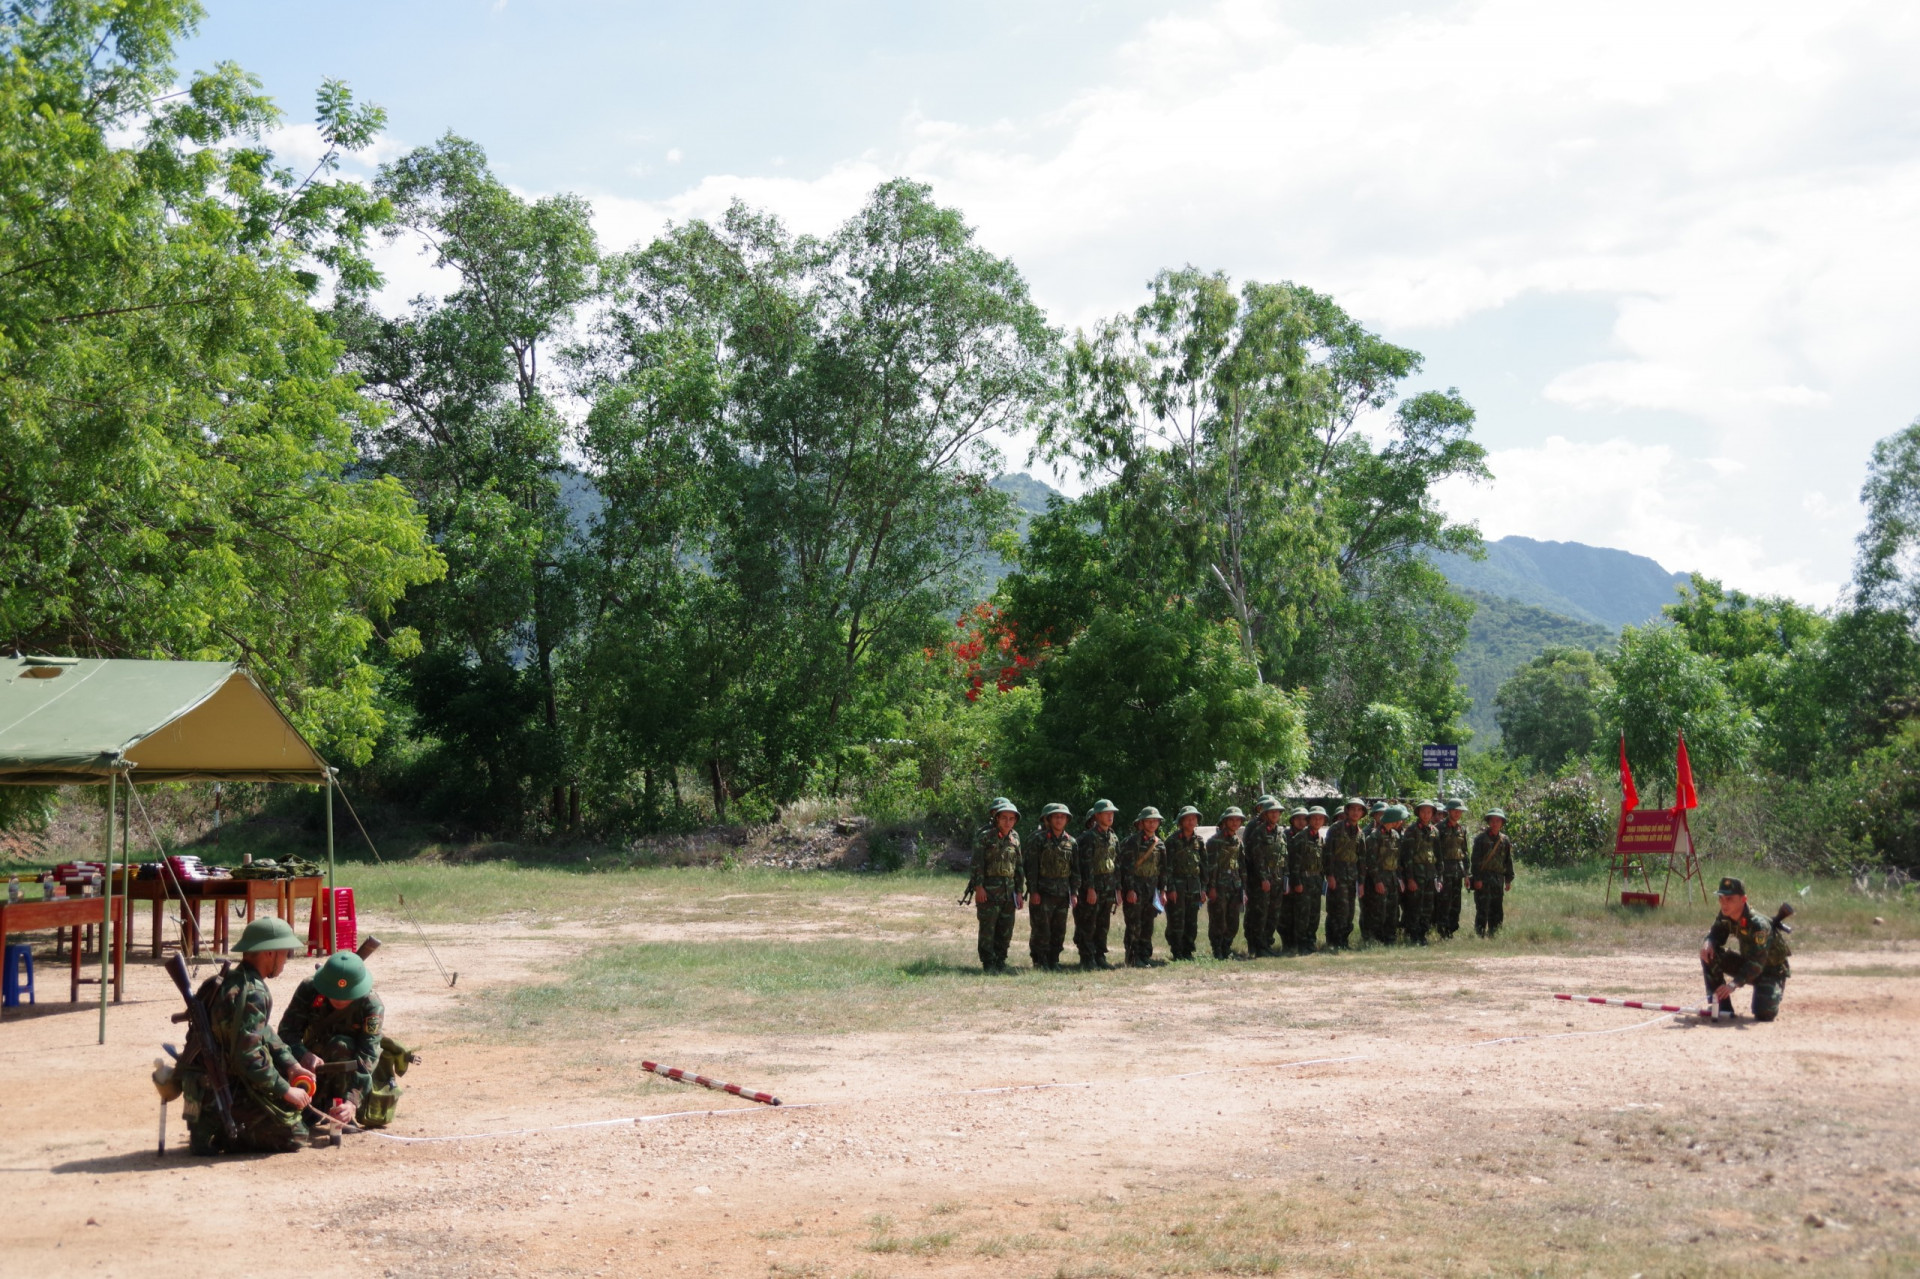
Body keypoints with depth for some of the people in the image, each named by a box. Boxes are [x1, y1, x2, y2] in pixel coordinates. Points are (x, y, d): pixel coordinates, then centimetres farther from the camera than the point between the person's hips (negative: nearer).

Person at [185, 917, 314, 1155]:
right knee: (293, 1134, -3)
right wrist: (286, 1091, -16)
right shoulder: (252, 994, -23)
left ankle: (214, 1125, 13)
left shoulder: (233, 980, 10)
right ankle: (217, 1133, -5)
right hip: (226, 1091, -10)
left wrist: (291, 1066, 7)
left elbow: (266, 1035, 19)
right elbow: (248, 1057, -26)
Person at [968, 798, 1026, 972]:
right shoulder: (985, 836, -7)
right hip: (988, 890, -6)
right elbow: (977, 862, -11)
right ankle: (988, 963, 4)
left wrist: (1020, 890, 14)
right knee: (988, 928, -2)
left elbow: (1019, 866, 16)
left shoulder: (1015, 838, 11)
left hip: (1009, 890, 6)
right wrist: (978, 886, -17)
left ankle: (1000, 961, 19)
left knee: (1006, 929, 9)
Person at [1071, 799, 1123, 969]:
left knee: (1103, 926, 10)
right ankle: (1087, 959, 1)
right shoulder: (1088, 837, -9)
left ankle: (1100, 957, 16)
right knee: (1088, 926, -3)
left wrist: (1118, 889, 14)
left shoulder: (1114, 838, 13)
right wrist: (1090, 888, -19)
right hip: (1092, 888, -7)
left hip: (1108, 890, 7)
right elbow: (1086, 864, -14)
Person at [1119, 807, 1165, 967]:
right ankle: (1132, 959, -3)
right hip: (1134, 887, -6)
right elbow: (1127, 867, -13)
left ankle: (1145, 956, 15)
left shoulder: (1159, 844, 12)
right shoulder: (1132, 842, -8)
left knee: (1148, 925, 8)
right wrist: (1130, 889, -19)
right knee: (1134, 925, -6)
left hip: (1151, 888, 6)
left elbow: (1161, 869, 16)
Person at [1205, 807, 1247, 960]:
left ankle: (1226, 949, 19)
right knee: (1218, 922, -4)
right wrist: (1211, 887, -18)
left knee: (1233, 923, 8)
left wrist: (1243, 887, 15)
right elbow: (1211, 865, -13)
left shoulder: (1237, 841, 14)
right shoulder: (1215, 841, -8)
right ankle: (1218, 951, 5)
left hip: (1234, 887, 6)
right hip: (1219, 887, -6)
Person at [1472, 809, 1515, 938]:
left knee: (1497, 911, 7)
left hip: (1498, 879, 5)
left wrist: (1509, 879, 11)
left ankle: (1493, 935, 15)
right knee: (1482, 910, -7)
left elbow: (1509, 861, 16)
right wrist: (1477, 878, -13)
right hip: (1483, 879, -5)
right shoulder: (1481, 838, -2)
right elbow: (1475, 859, -7)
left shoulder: (1505, 840, 11)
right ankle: (1479, 935, -5)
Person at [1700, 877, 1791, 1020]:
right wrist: (1708, 942, -28)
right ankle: (1722, 1006, -8)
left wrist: (1734, 983, -49)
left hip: (1771, 970, -6)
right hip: (1747, 962, 6)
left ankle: (1775, 992, 11)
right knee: (1709, 954, -17)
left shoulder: (1758, 925, -34)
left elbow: (1757, 962, -37)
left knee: (1764, 1013, -26)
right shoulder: (1725, 917, -12)